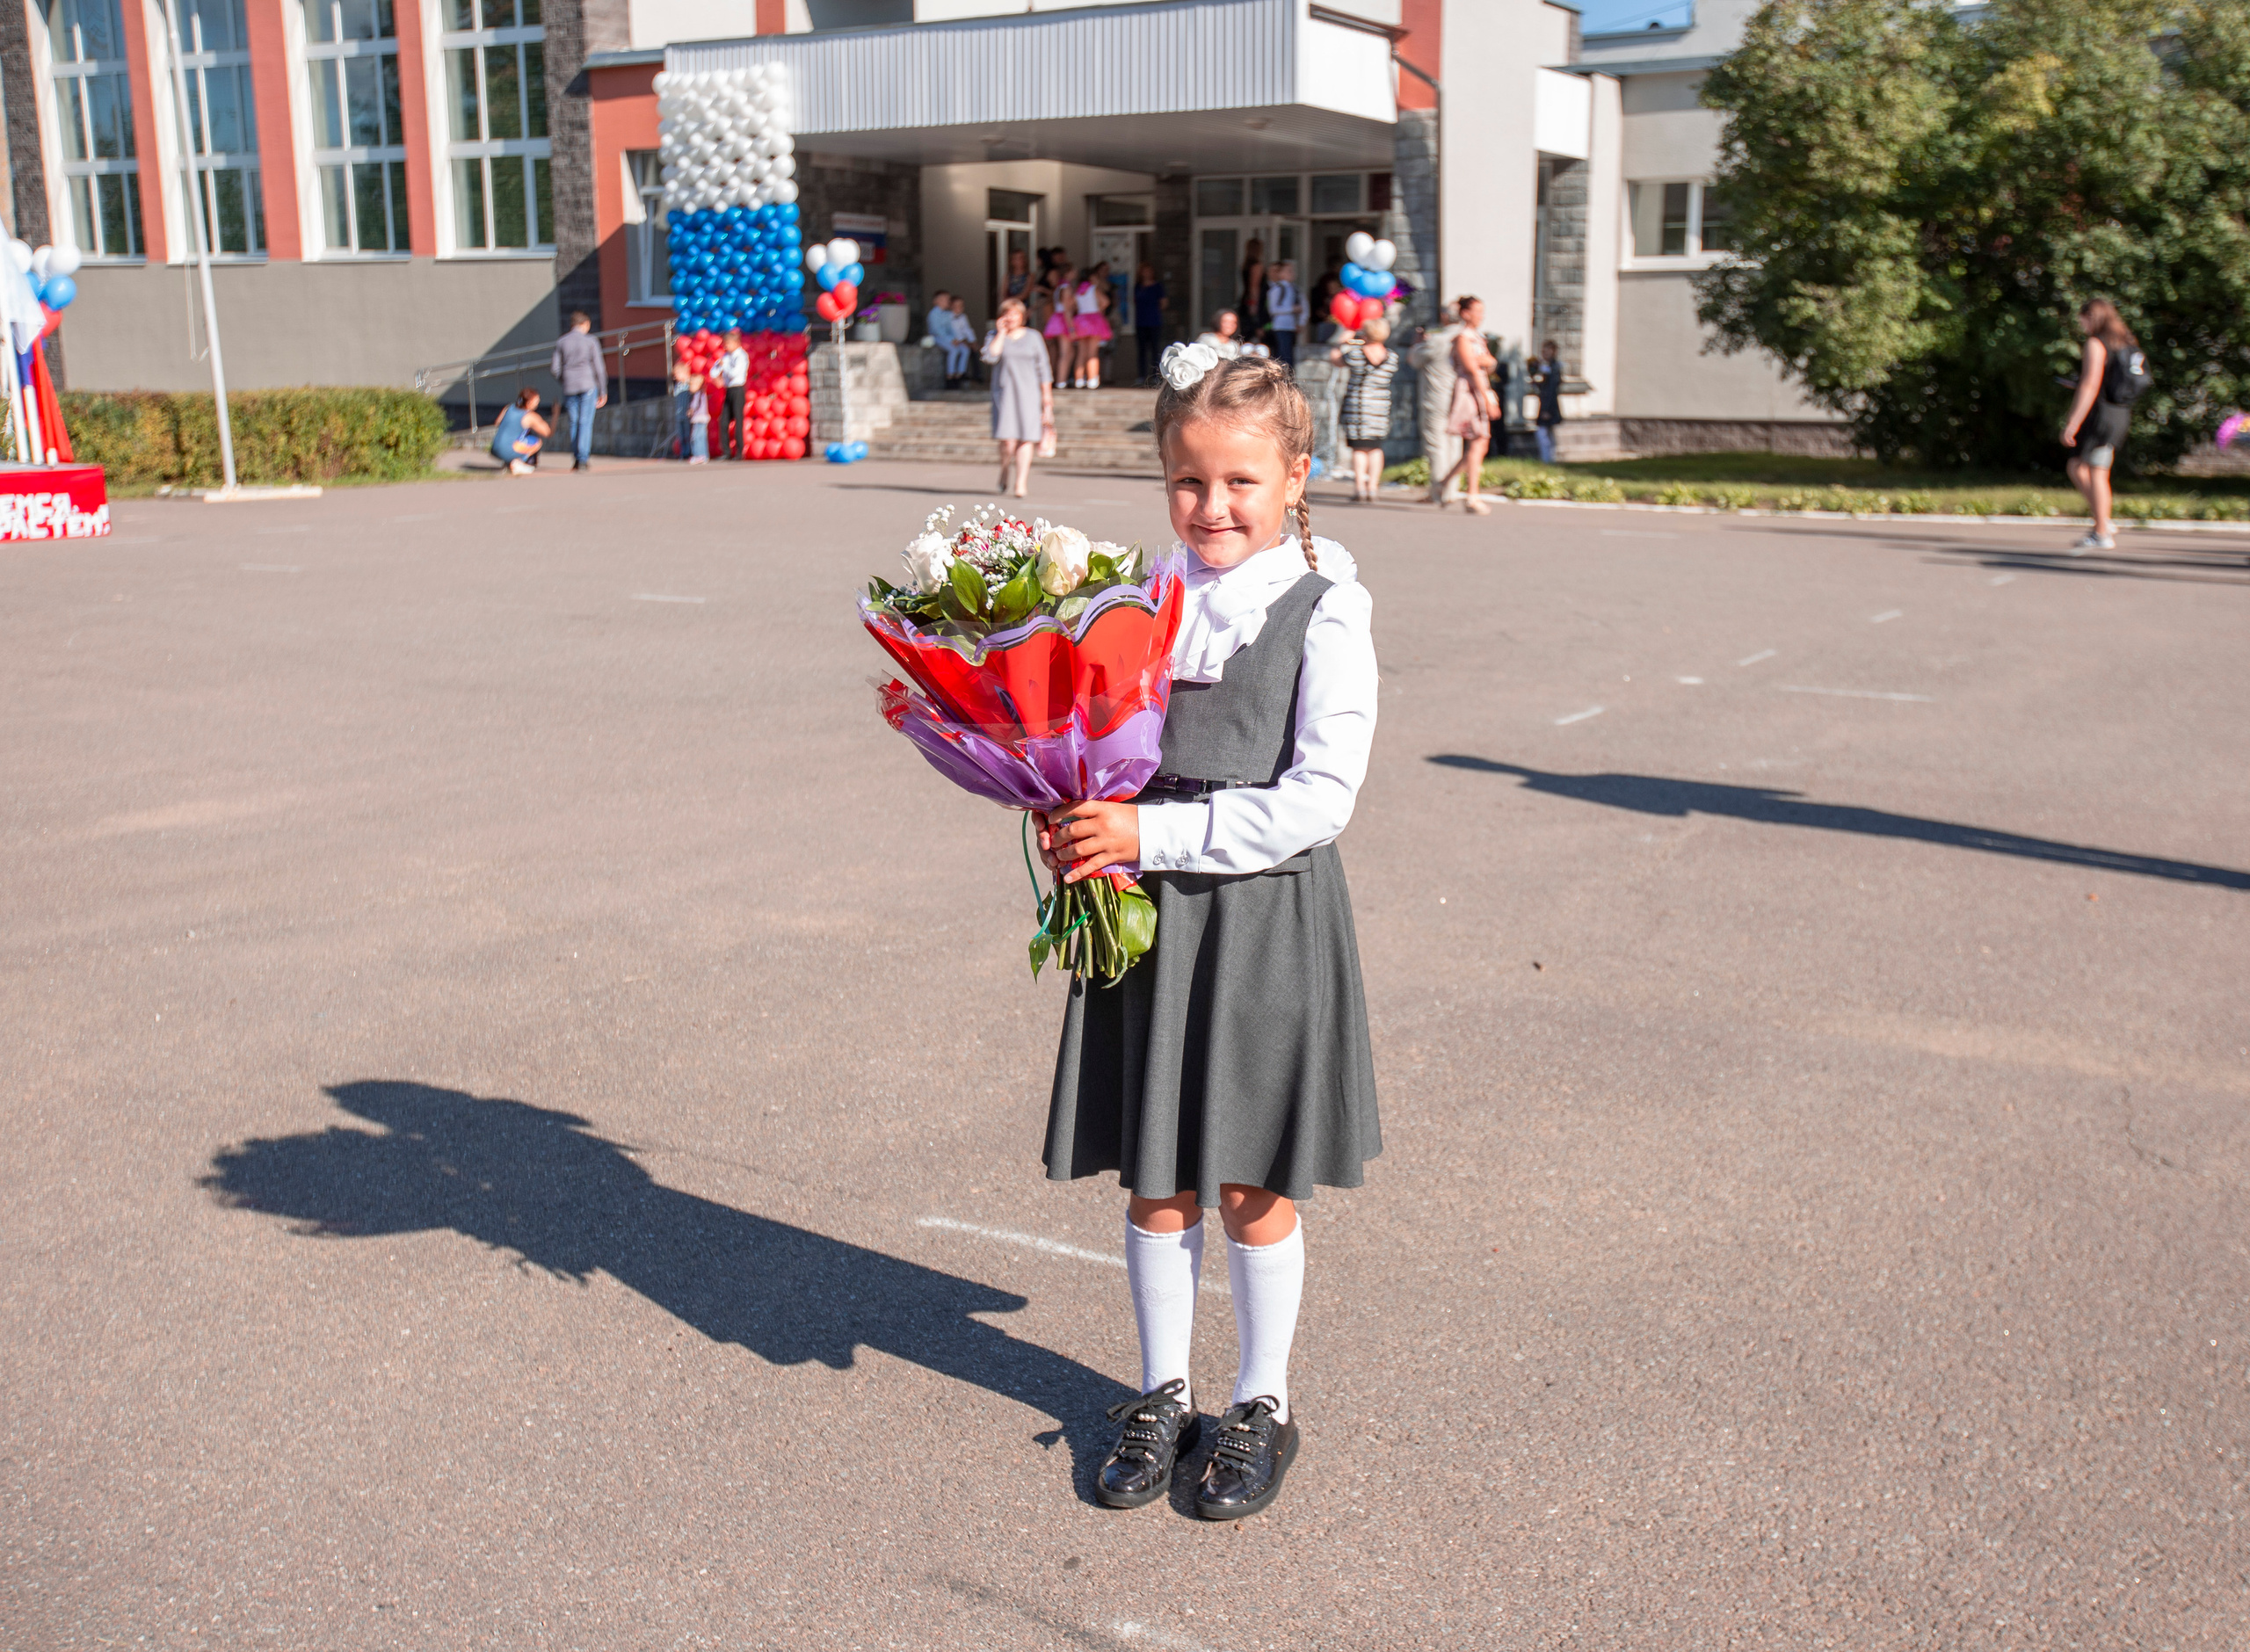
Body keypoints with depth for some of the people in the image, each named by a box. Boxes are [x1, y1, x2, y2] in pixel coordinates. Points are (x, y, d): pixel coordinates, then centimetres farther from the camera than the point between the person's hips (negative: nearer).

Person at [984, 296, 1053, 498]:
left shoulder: (1032, 337, 9)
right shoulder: (995, 336, 7)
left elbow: (1043, 368, 10)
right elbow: (990, 358, -12)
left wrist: (1047, 395, 5)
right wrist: (1001, 334, -7)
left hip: (1028, 393, 1)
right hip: (1004, 392, -1)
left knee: (1027, 438, -8)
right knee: (1008, 440, -12)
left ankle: (1021, 483, -8)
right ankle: (1005, 472, 16)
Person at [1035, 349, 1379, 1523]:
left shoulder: (1324, 612, -8)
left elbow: (1318, 800, -15)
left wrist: (1153, 834, -20)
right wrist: (1073, 826, -8)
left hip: (1267, 919, -4)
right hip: (1143, 914, 4)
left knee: (1251, 1188, 9)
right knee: (1154, 1180, 13)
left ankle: (1261, 1407, 29)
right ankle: (1162, 1396, 33)